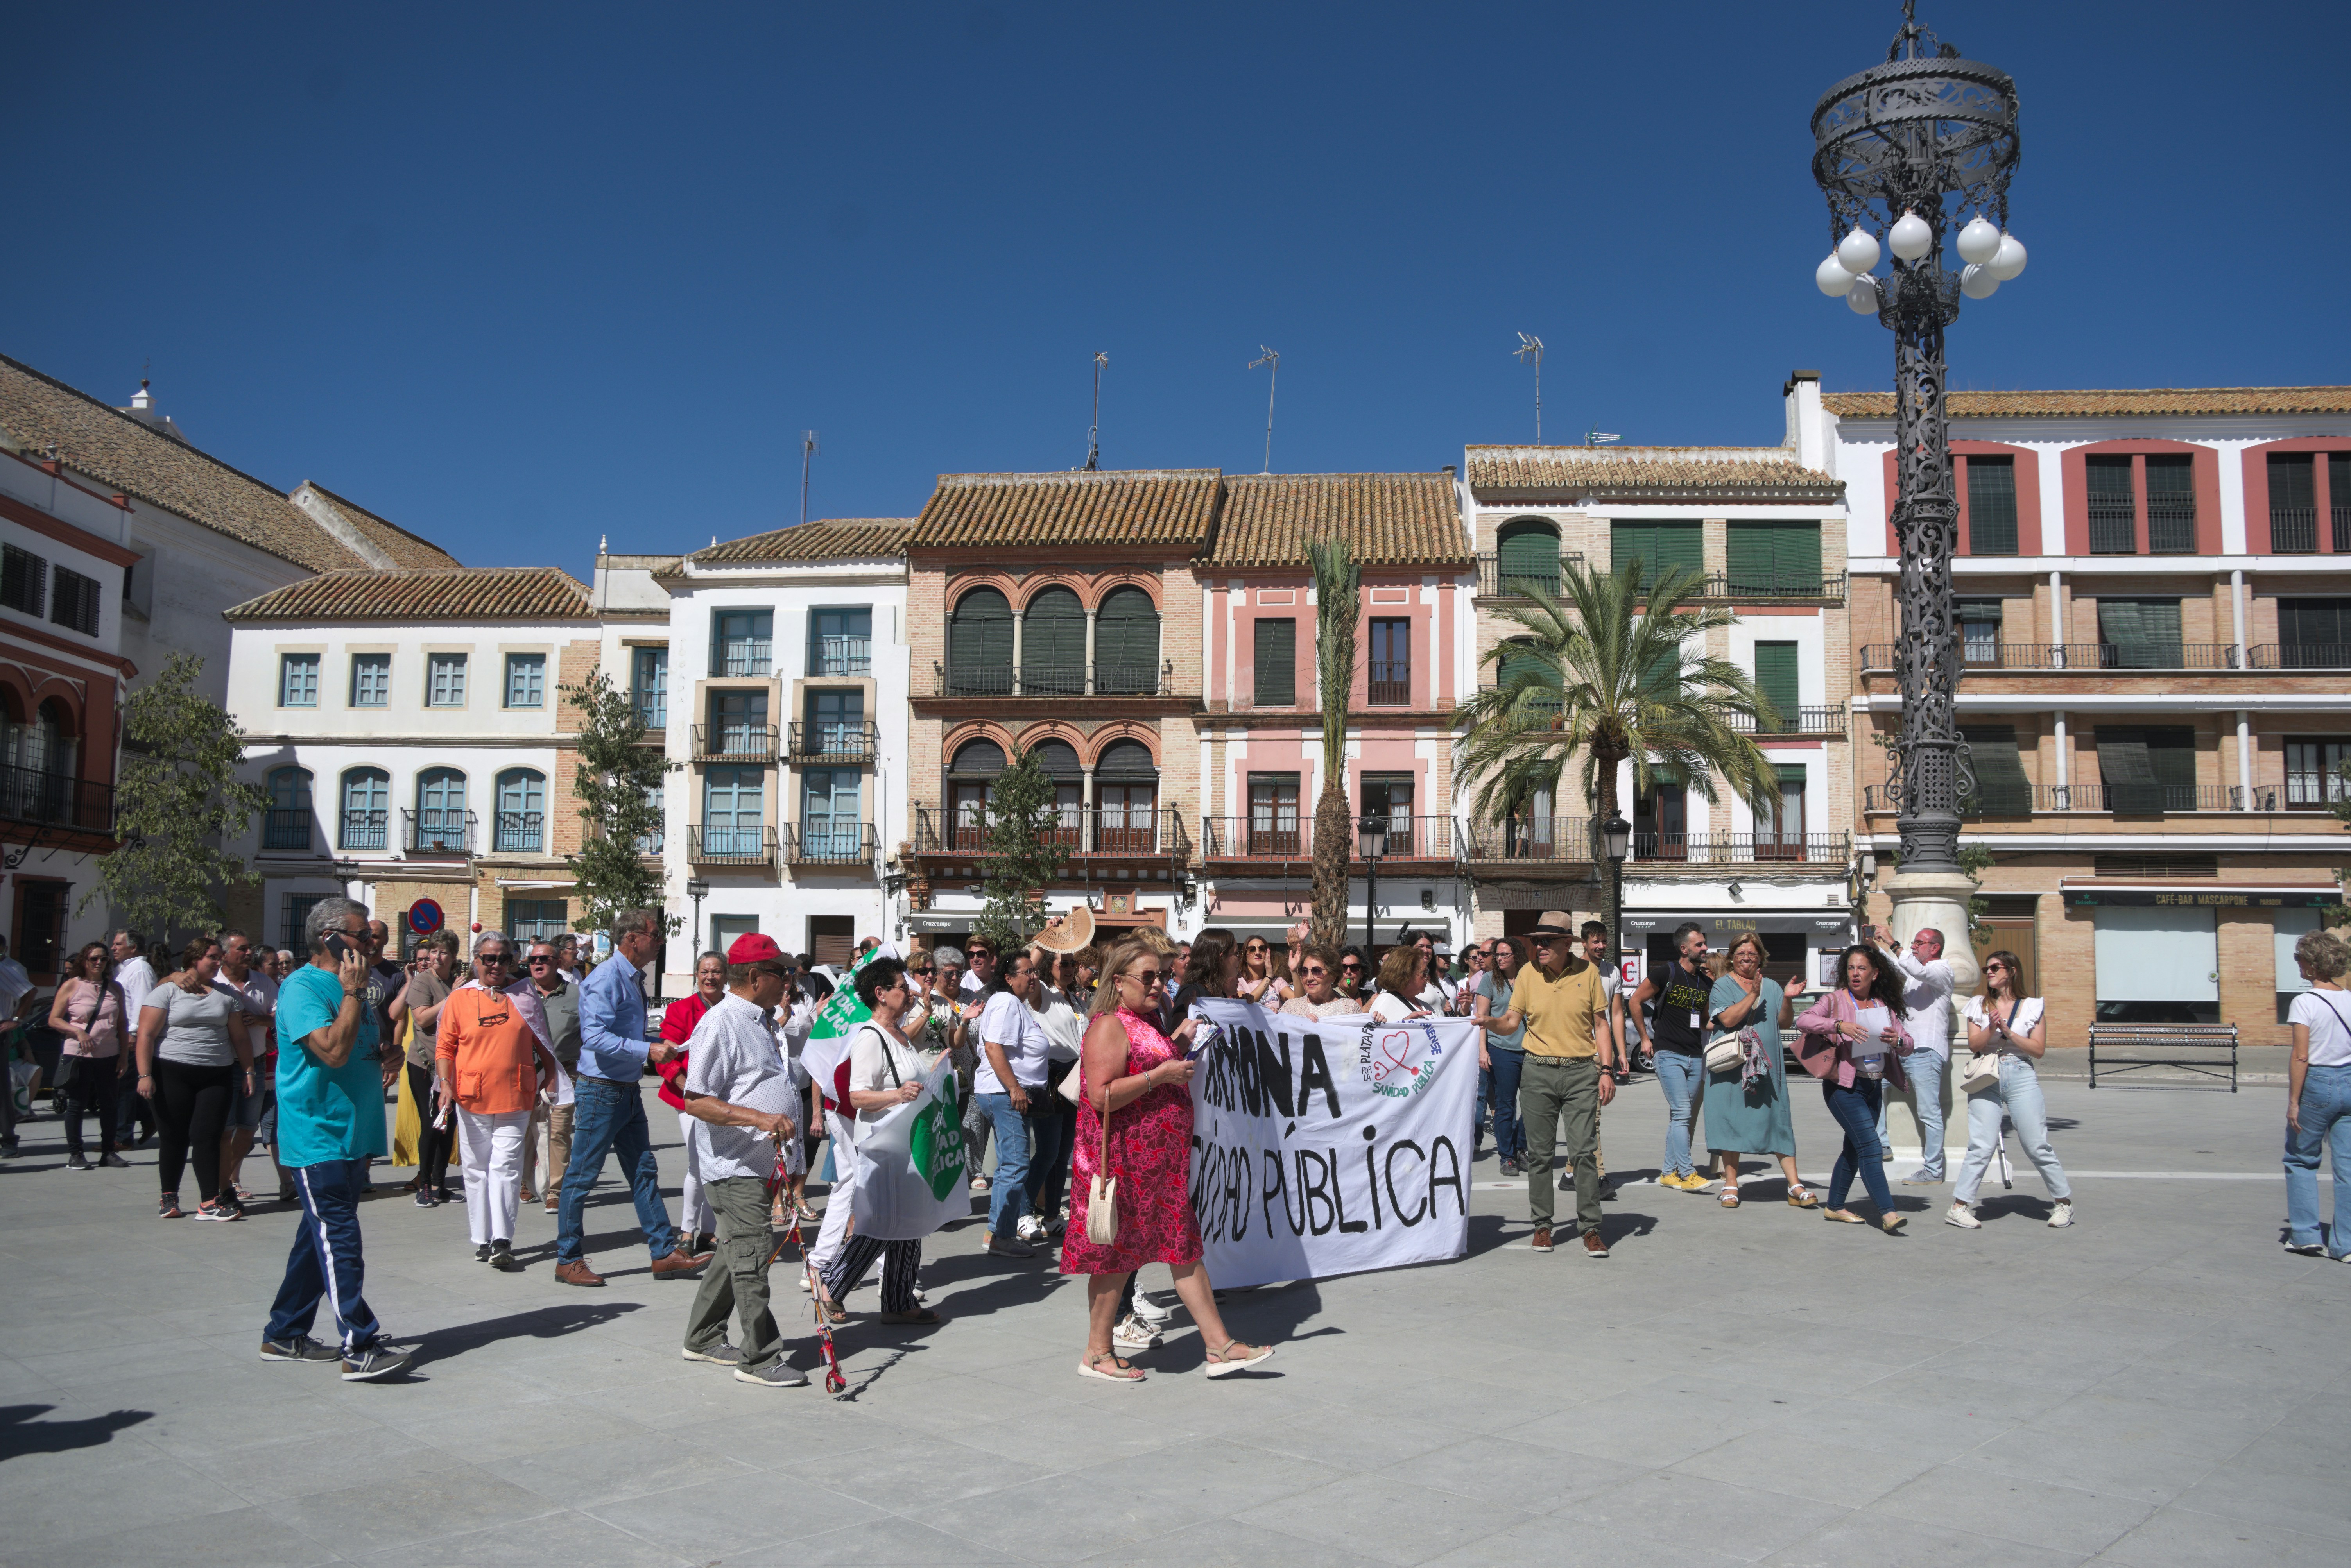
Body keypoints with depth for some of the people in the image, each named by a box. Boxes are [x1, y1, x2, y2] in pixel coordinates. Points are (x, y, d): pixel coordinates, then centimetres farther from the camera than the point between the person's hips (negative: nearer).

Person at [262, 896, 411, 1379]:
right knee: (339, 1240, -12)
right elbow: (333, 1049, -25)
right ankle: (359, 1348, -13)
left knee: (321, 1237, 15)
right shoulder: (303, 987, -13)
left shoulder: (348, 987, 15)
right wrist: (352, 993, -19)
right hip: (316, 1135, -9)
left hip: (350, 1135, 10)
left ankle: (284, 1335, 25)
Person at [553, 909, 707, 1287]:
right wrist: (648, 1051, -25)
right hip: (601, 1091, -10)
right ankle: (568, 1260, 12)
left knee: (644, 1172, 10)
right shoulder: (607, 979, -17)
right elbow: (595, 1037, -26)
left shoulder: (633, 979, 14)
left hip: (628, 1091, 10)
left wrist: (660, 1046, 12)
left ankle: (665, 1253, 14)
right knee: (582, 1177, 1)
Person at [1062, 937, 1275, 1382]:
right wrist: (1161, 1074, -22)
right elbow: (1101, 1096, -24)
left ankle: (1220, 1347, 12)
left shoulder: (1149, 1021, 15)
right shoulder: (1109, 1027, -15)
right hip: (1123, 1160, -9)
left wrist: (1179, 1041, 16)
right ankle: (1098, 1354, 15)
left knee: (1185, 1248, 9)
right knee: (1118, 1255, 1)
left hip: (1162, 1162, 9)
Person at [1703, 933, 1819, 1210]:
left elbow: (1785, 1023, 9)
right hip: (1732, 1065, -3)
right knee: (1732, 1122, -1)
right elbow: (1728, 1020, -13)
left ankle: (1795, 1186, 1)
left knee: (1778, 1122, 0)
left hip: (1767, 1066, 3)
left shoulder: (1772, 987, 15)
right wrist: (1753, 995, -17)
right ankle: (1731, 1184, 7)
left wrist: (1788, 999, -7)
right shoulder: (1723, 986, 2)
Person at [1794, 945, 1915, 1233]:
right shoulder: (1836, 1000, -4)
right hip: (1844, 1086, -6)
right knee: (1870, 1145, -15)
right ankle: (1887, 1212, -17)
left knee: (1855, 1148, 13)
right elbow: (1803, 1020, -18)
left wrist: (1897, 1040, -13)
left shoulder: (1885, 1006, 11)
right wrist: (1838, 1025, -32)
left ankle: (1835, 1207, 25)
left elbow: (1908, 1042, 10)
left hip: (1874, 1087, 6)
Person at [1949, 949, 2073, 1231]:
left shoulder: (2031, 1007, 8)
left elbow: (2038, 1049, 1)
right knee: (1981, 1146, -9)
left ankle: (2063, 1202, 16)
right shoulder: (1979, 1005, 12)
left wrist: (2008, 1032, -10)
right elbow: (1974, 1044, 3)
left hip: (2022, 1078, 0)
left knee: (2037, 1146, -1)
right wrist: (1991, 1029, -14)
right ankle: (1959, 1207, -8)